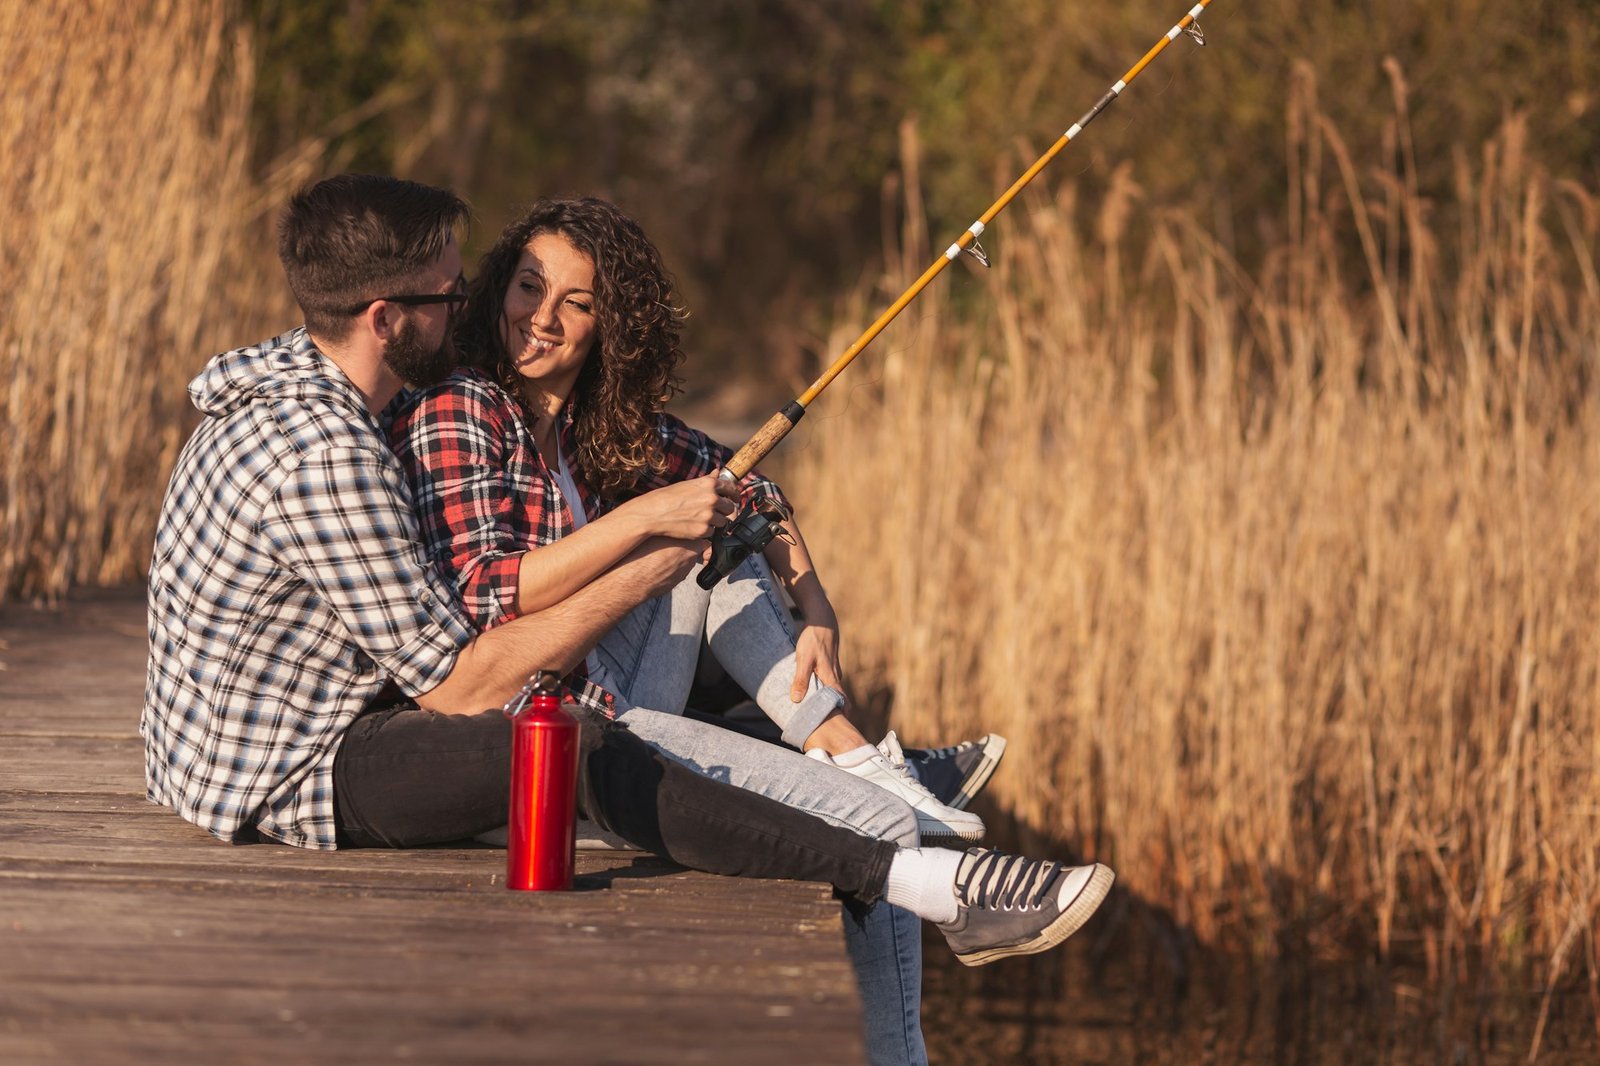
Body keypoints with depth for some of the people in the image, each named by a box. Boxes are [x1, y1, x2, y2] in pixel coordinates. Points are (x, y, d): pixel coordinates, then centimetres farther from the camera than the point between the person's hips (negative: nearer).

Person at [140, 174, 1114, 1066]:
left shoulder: (288, 385, 7)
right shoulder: (327, 455, -26)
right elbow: (457, 688, -24)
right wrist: (639, 573, -19)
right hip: (286, 784, -11)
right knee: (579, 753, -27)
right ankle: (928, 887, -31)